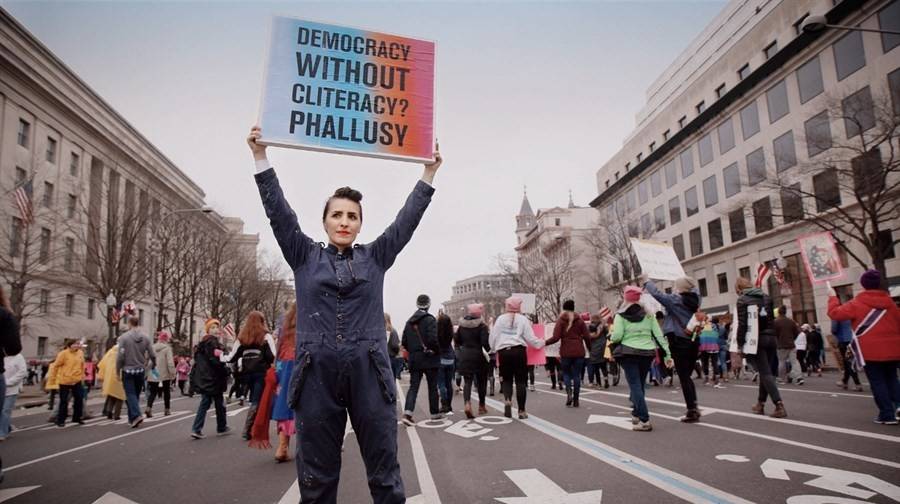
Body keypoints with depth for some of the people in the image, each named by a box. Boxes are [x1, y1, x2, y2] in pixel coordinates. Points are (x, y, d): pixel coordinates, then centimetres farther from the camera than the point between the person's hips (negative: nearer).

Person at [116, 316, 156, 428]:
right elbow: (152, 355, 1)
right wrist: (153, 365, 19)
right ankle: (132, 419, 21)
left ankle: (136, 415, -17)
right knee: (136, 394, 14)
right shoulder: (145, 337, 0)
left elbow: (120, 356, -12)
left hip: (128, 370, -3)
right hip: (141, 370, 3)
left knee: (130, 394, 0)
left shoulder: (124, 337, -10)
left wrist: (118, 370, 0)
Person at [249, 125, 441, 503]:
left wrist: (428, 174, 5)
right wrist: (261, 158, 0)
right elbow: (278, 212, 4)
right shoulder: (305, 257, 10)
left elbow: (407, 220, 8)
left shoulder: (375, 258, 11)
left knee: (385, 472, 6)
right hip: (317, 373, 0)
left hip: (369, 373, 0)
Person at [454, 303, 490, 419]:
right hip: (478, 356, -3)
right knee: (481, 381, 14)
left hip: (465, 356, 3)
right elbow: (485, 342, -18)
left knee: (467, 381, 3)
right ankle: (481, 406, 25)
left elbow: (456, 340, 9)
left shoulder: (462, 325, 3)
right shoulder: (481, 326, -11)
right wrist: (488, 350, 1)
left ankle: (466, 403, -20)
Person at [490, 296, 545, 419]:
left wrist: (494, 349, 22)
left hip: (503, 352, 2)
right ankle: (521, 411, 7)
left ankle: (507, 400, -15)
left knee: (506, 379, 11)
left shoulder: (500, 319, 7)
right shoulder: (523, 319, 2)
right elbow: (530, 338, 1)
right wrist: (541, 343, 18)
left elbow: (493, 337, 6)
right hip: (519, 351, -1)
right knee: (520, 381, 5)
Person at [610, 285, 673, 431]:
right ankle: (636, 414, 29)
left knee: (635, 385, -3)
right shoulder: (648, 314, 10)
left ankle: (644, 421, -11)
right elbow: (659, 335, 7)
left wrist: (610, 338, 10)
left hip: (628, 353, -4)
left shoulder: (621, 315, -2)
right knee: (640, 385, 18)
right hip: (647, 353, 4)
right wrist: (667, 355, 9)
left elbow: (617, 336, -12)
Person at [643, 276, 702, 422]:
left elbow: (657, 294, -10)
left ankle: (691, 411, 1)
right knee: (687, 376, 17)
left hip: (679, 343, -6)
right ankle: (694, 407, 15)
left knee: (684, 378, 0)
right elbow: (694, 288, 25)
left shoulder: (675, 300, -11)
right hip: (693, 342, 7)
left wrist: (646, 281, 5)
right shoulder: (694, 300, 5)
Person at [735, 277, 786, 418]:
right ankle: (760, 404, 22)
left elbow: (742, 324, -11)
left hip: (755, 340, -6)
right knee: (765, 371, 14)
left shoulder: (742, 300, -5)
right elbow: (771, 319, 13)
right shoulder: (766, 297, 14)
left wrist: (740, 343, -6)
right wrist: (771, 336, 16)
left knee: (765, 373, -5)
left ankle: (779, 406, -14)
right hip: (770, 338, 6)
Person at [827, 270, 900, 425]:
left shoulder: (856, 303, -8)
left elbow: (835, 313, -7)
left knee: (877, 381, 2)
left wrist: (833, 297, 7)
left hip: (871, 351, -5)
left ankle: (887, 415, 2)